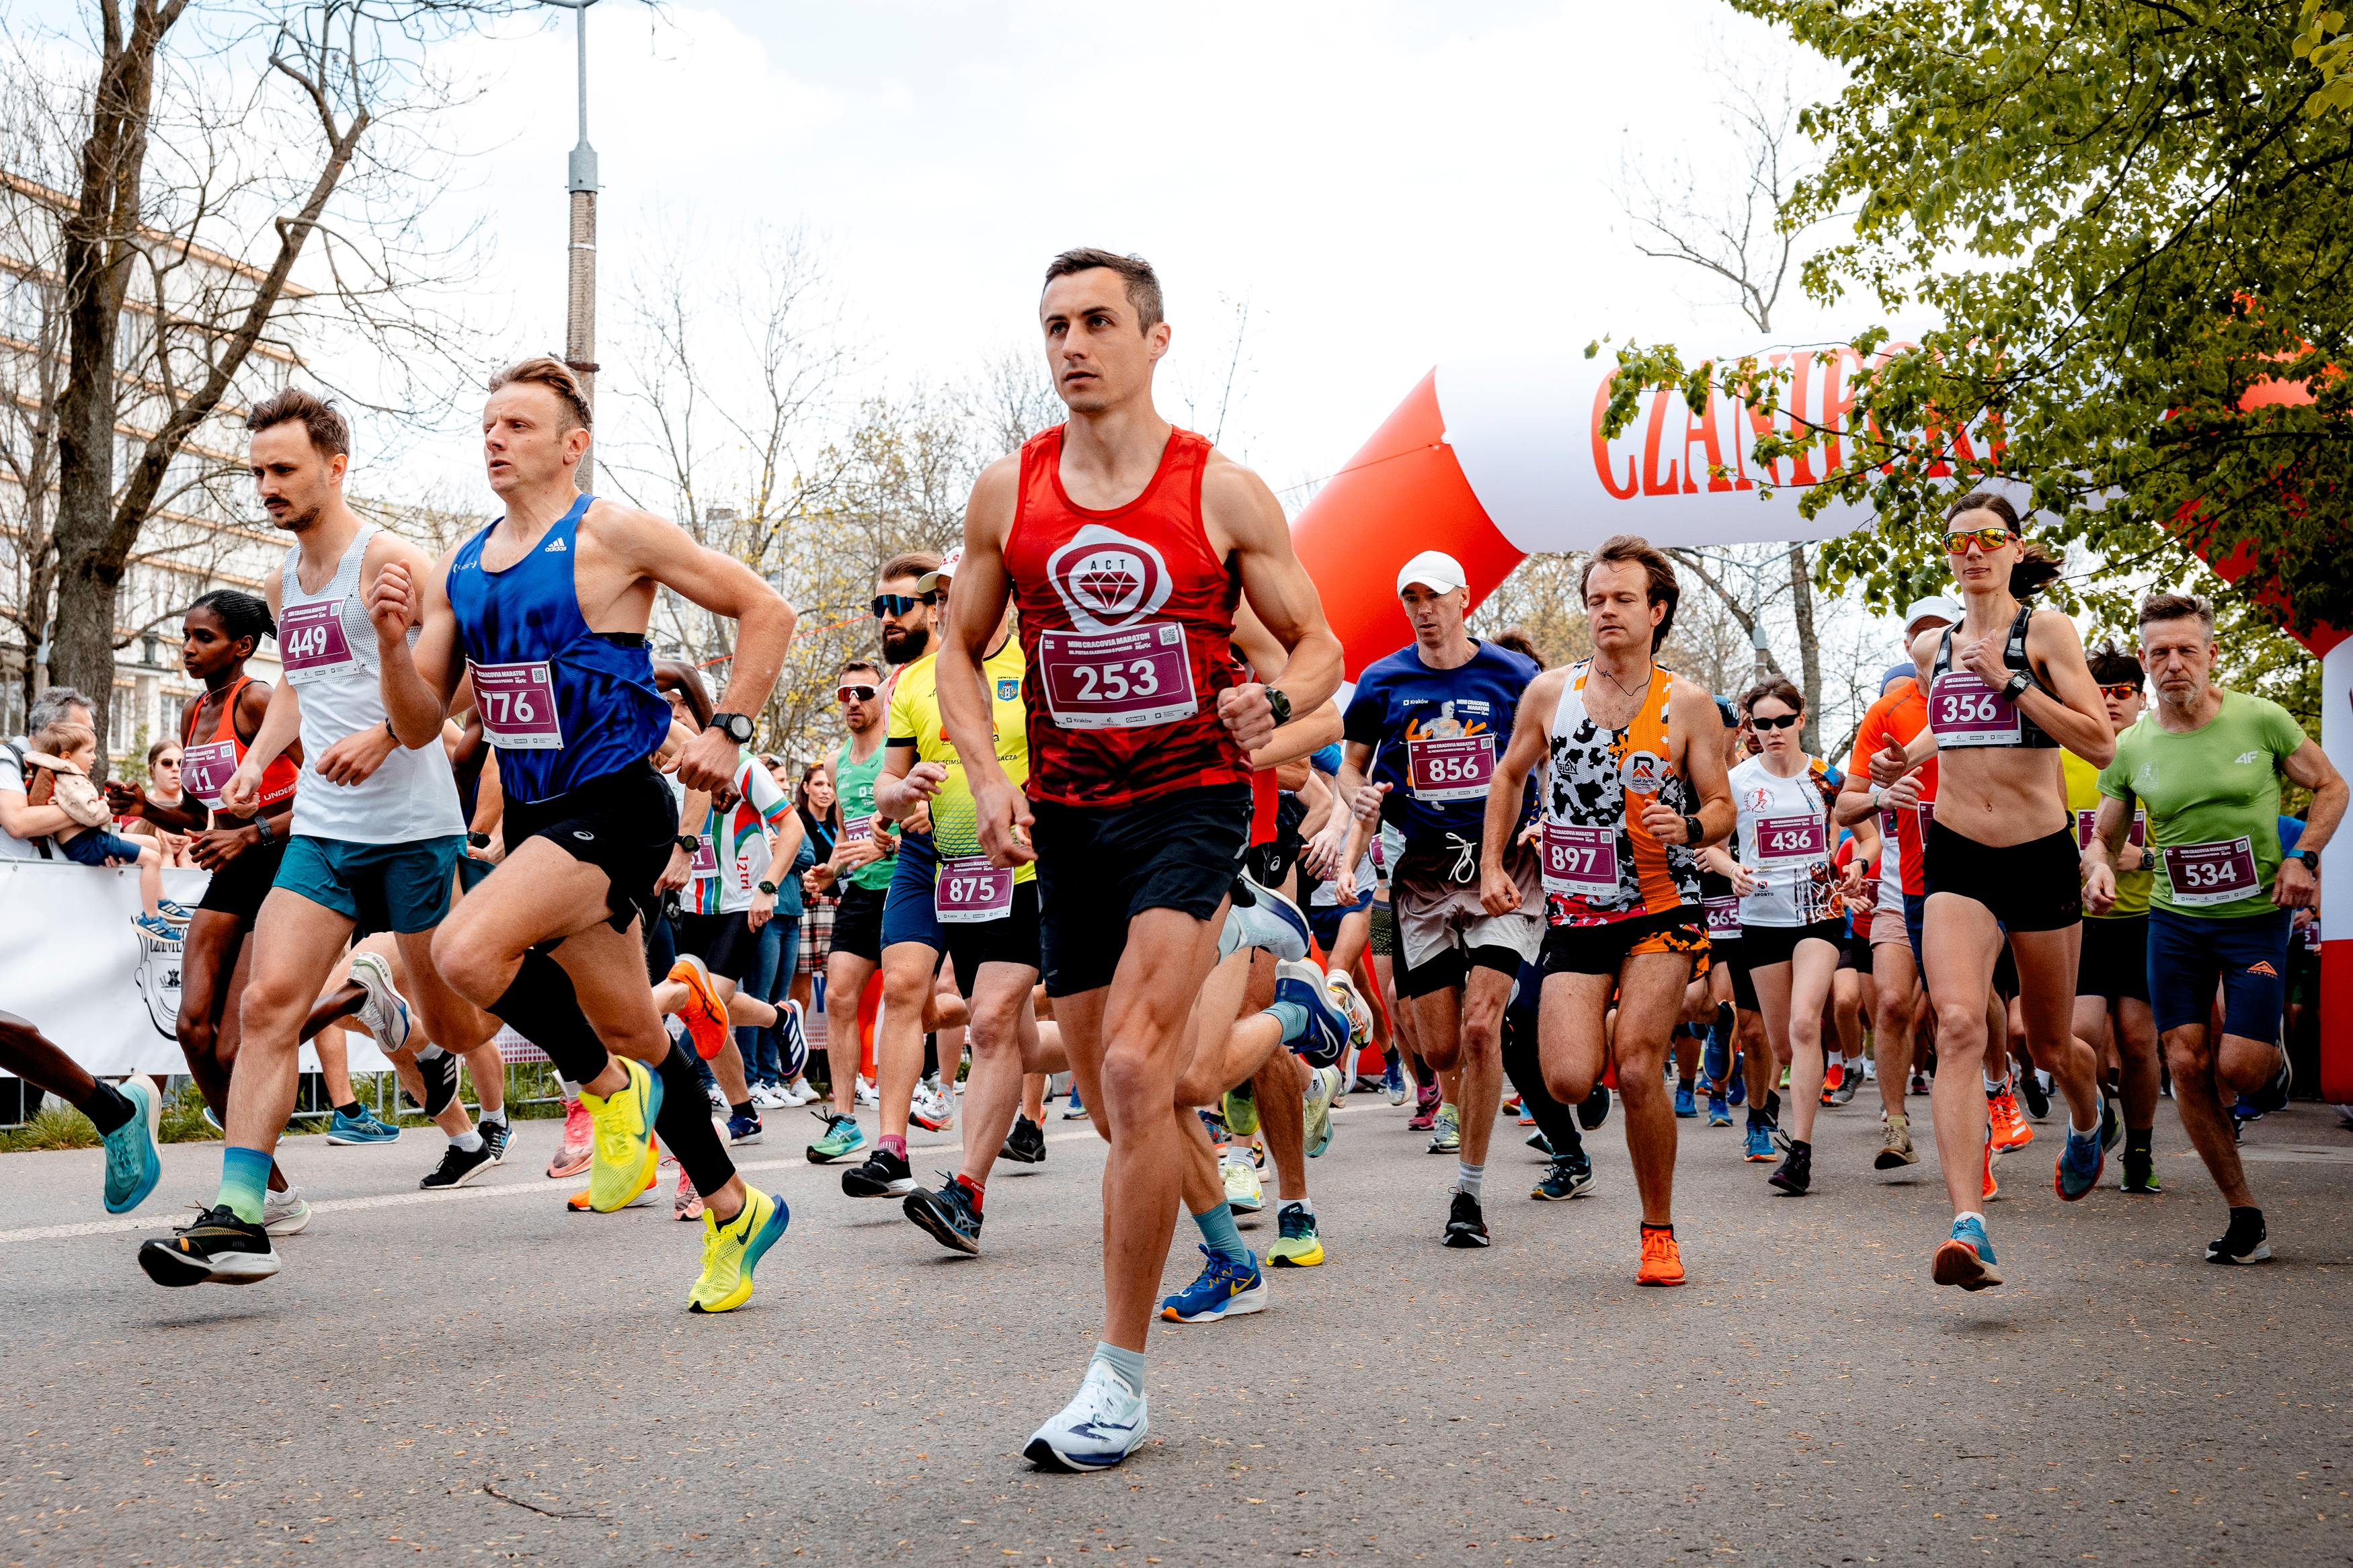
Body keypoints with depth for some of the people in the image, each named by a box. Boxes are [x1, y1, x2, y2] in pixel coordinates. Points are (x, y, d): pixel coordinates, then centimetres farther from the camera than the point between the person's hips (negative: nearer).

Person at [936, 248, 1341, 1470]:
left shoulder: (1224, 492, -4)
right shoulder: (1007, 491, 4)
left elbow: (1317, 644, 3)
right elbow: (959, 650, 12)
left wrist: (1275, 702, -20)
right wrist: (986, 778, -5)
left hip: (1191, 799, -4)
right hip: (1067, 817, 4)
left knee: (1133, 1070, -19)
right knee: (1115, 1097, 10)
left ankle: (1118, 1382, -12)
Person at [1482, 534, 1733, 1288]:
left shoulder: (1688, 703, -1)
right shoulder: (1550, 691, 4)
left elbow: (1721, 807, 4)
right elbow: (1510, 776, 18)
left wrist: (1689, 826, -19)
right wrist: (1492, 864, 10)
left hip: (1661, 912, -2)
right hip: (1574, 914, 2)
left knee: (1638, 1072, -13)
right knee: (1569, 1082, -11)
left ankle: (1659, 1232, 7)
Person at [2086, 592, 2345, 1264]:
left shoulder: (2260, 719, -7)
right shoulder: (2130, 747, -1)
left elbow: (2332, 786, 5)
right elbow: (2104, 836, 8)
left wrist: (2303, 856, -11)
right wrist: (2099, 869, -15)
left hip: (2257, 916, -3)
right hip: (2175, 921, 3)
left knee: (2238, 1069, -12)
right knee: (2186, 1064, -3)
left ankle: (2274, 1056, 29)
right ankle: (2244, 1217, 10)